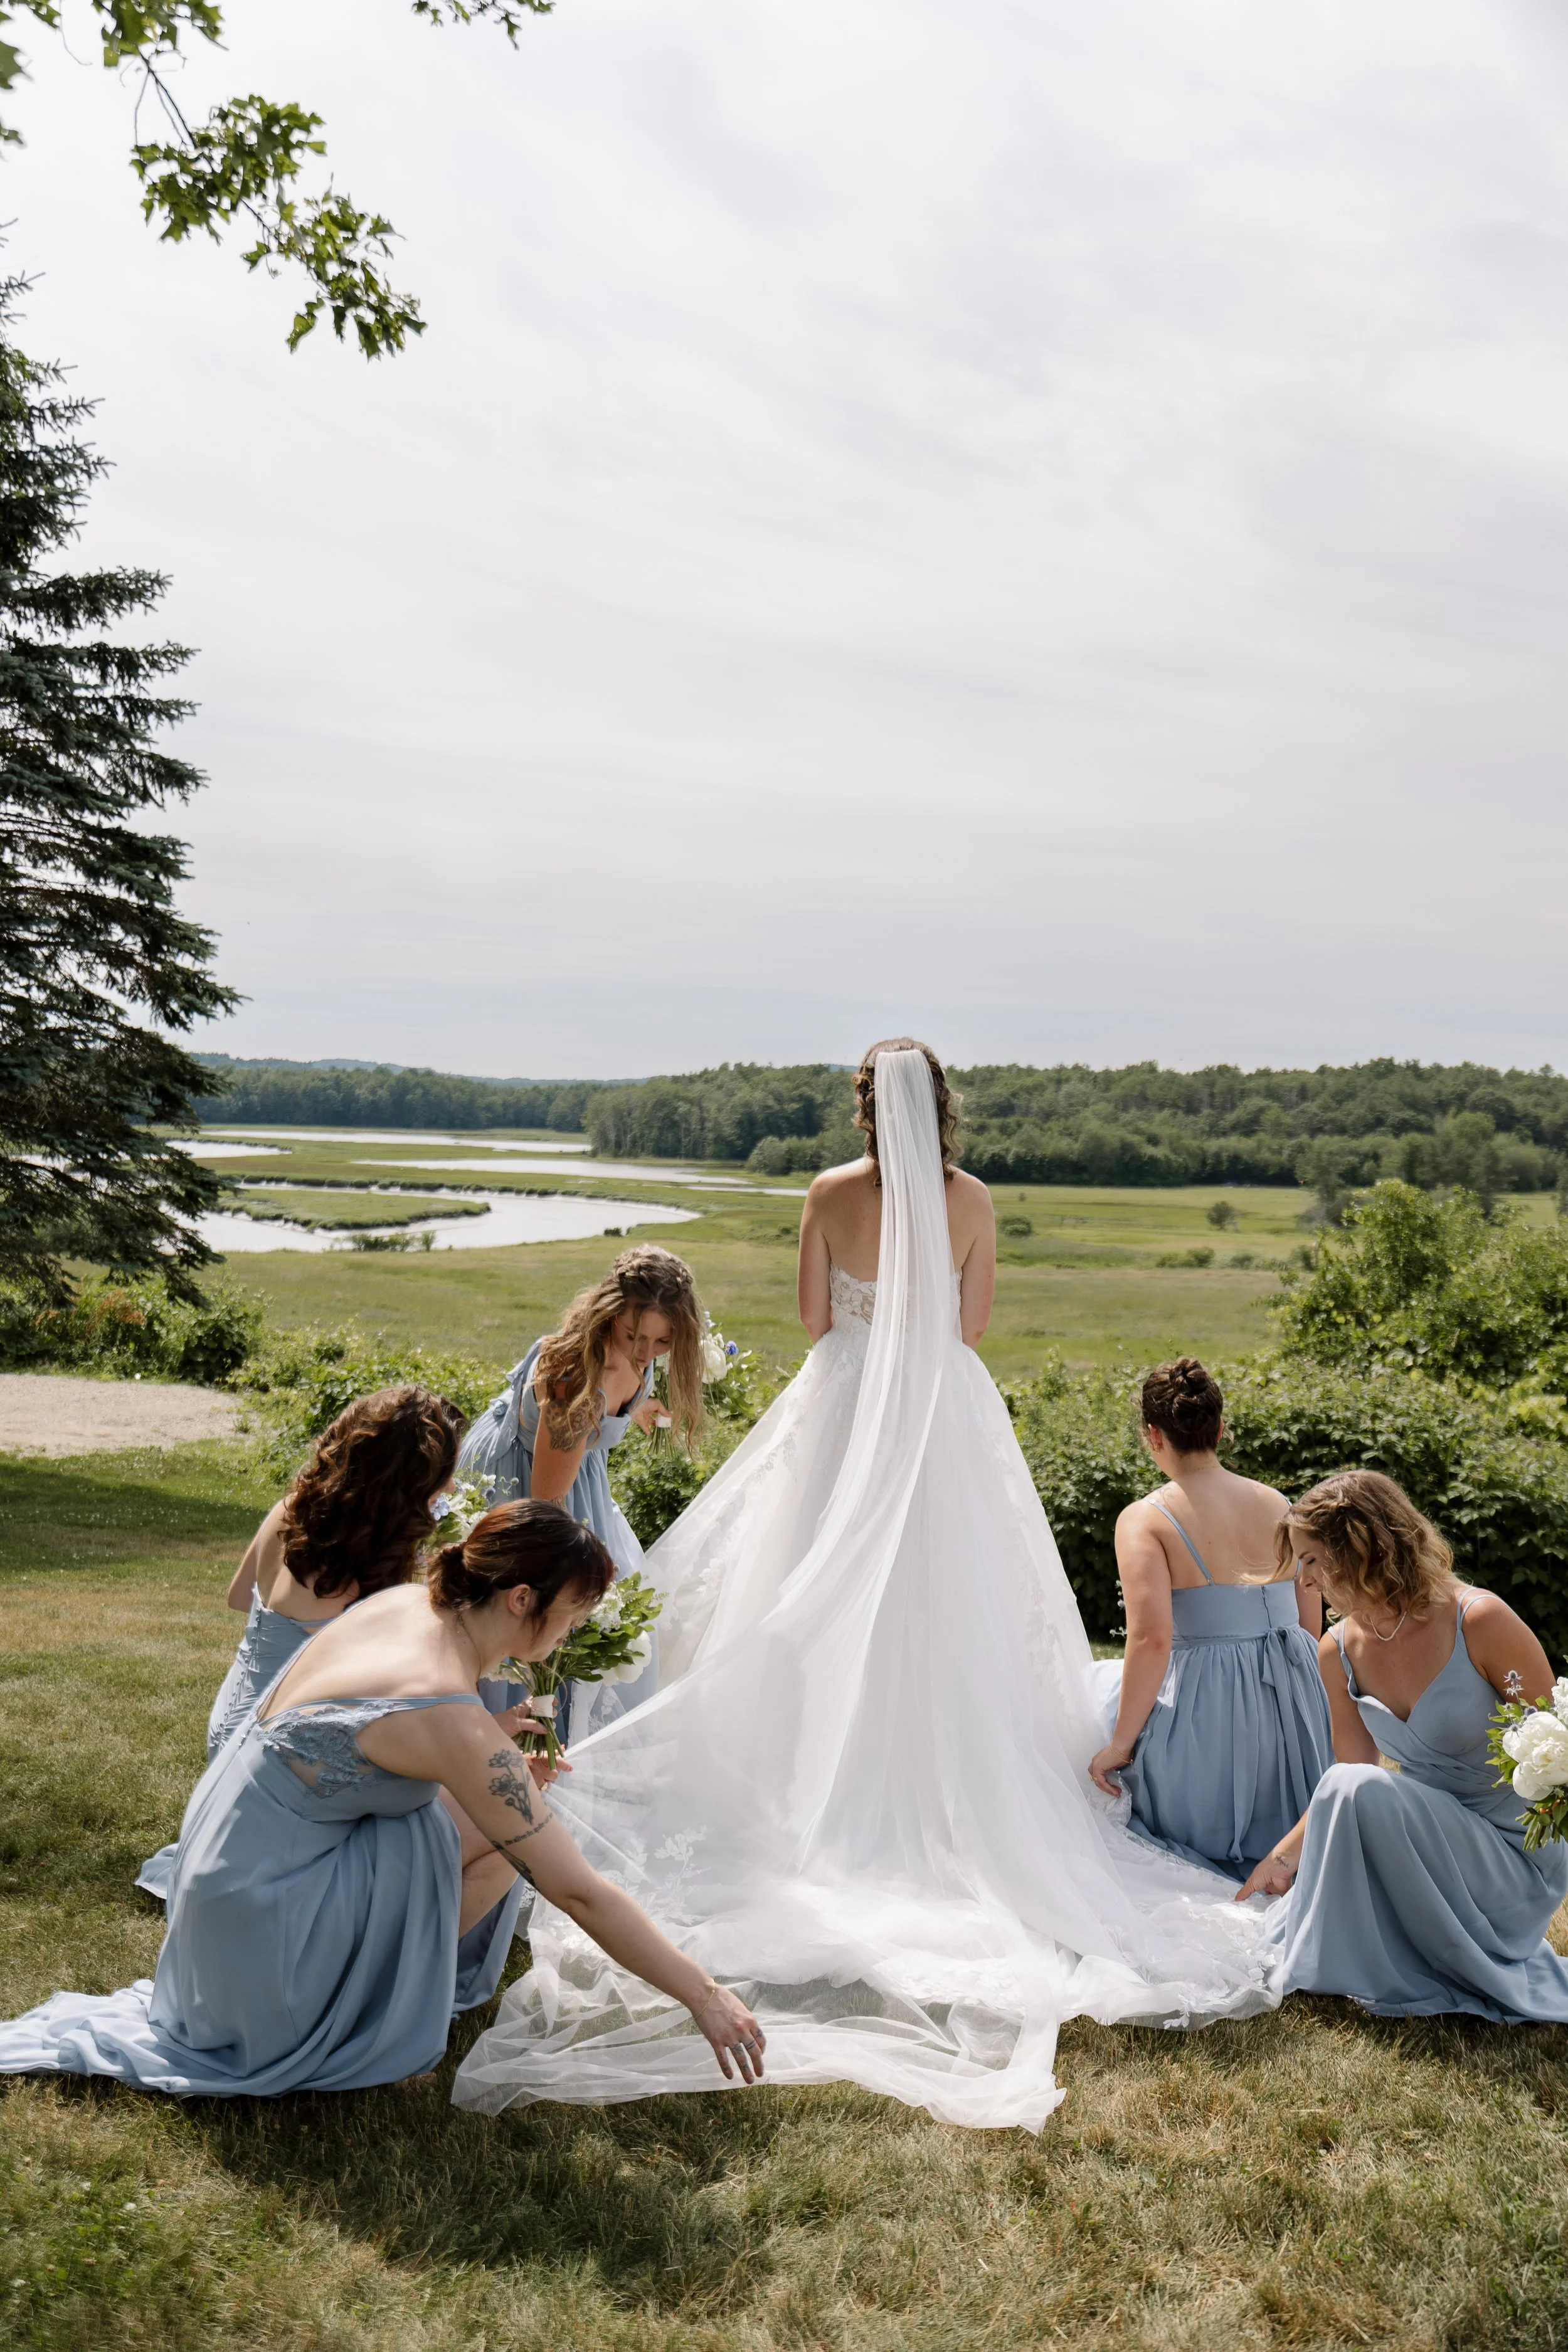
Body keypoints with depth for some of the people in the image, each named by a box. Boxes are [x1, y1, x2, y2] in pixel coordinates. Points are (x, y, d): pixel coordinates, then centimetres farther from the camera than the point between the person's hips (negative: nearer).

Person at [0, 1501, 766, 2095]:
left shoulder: (406, 1602, -8)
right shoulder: (450, 1719, -30)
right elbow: (578, 1892, -26)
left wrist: (508, 1768, 5)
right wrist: (703, 1997, -18)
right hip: (259, 1910, -8)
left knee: (495, 1808, 3)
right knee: (495, 1838, -11)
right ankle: (387, 2007, 9)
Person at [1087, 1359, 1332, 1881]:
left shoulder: (1145, 1520, -11)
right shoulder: (1276, 1504, 6)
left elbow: (1152, 1638, -21)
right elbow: (1312, 1625, 10)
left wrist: (1120, 1743, -11)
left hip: (1206, 1715, -6)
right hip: (1295, 1713, 6)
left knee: (1102, 1685, 23)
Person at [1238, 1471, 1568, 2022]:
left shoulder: (1481, 1622, -21)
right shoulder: (1339, 1651, -3)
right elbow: (1352, 1770, 3)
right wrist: (1283, 1857, -5)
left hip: (1515, 1857, -6)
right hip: (1420, 1840, 6)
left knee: (1357, 1790, -31)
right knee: (1282, 1939, -4)